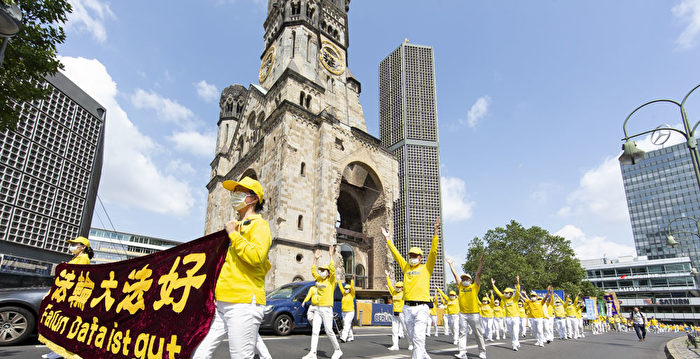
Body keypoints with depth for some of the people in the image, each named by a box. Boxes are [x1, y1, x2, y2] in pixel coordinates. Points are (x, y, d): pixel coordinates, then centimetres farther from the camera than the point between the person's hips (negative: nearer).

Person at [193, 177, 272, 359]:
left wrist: (233, 234, -13)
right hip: (221, 303, 8)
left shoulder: (259, 224, -4)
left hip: (243, 303, -8)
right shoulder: (235, 226, 22)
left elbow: (256, 256, -22)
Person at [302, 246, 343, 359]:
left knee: (329, 331, -4)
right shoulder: (319, 280, 15)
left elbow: (332, 269, -17)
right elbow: (313, 271, 20)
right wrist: (315, 259, 15)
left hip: (327, 309, -6)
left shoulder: (331, 281, -3)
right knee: (315, 330, -1)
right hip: (318, 309, 7)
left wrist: (331, 256, -16)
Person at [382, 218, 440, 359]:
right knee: (412, 336, 13)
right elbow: (396, 254, 15)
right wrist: (388, 239, 13)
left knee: (418, 336, -13)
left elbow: (433, 252, -6)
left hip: (422, 307, -5)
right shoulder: (406, 267, 14)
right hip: (407, 307, 5)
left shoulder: (426, 268, 4)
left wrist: (435, 233, -14)